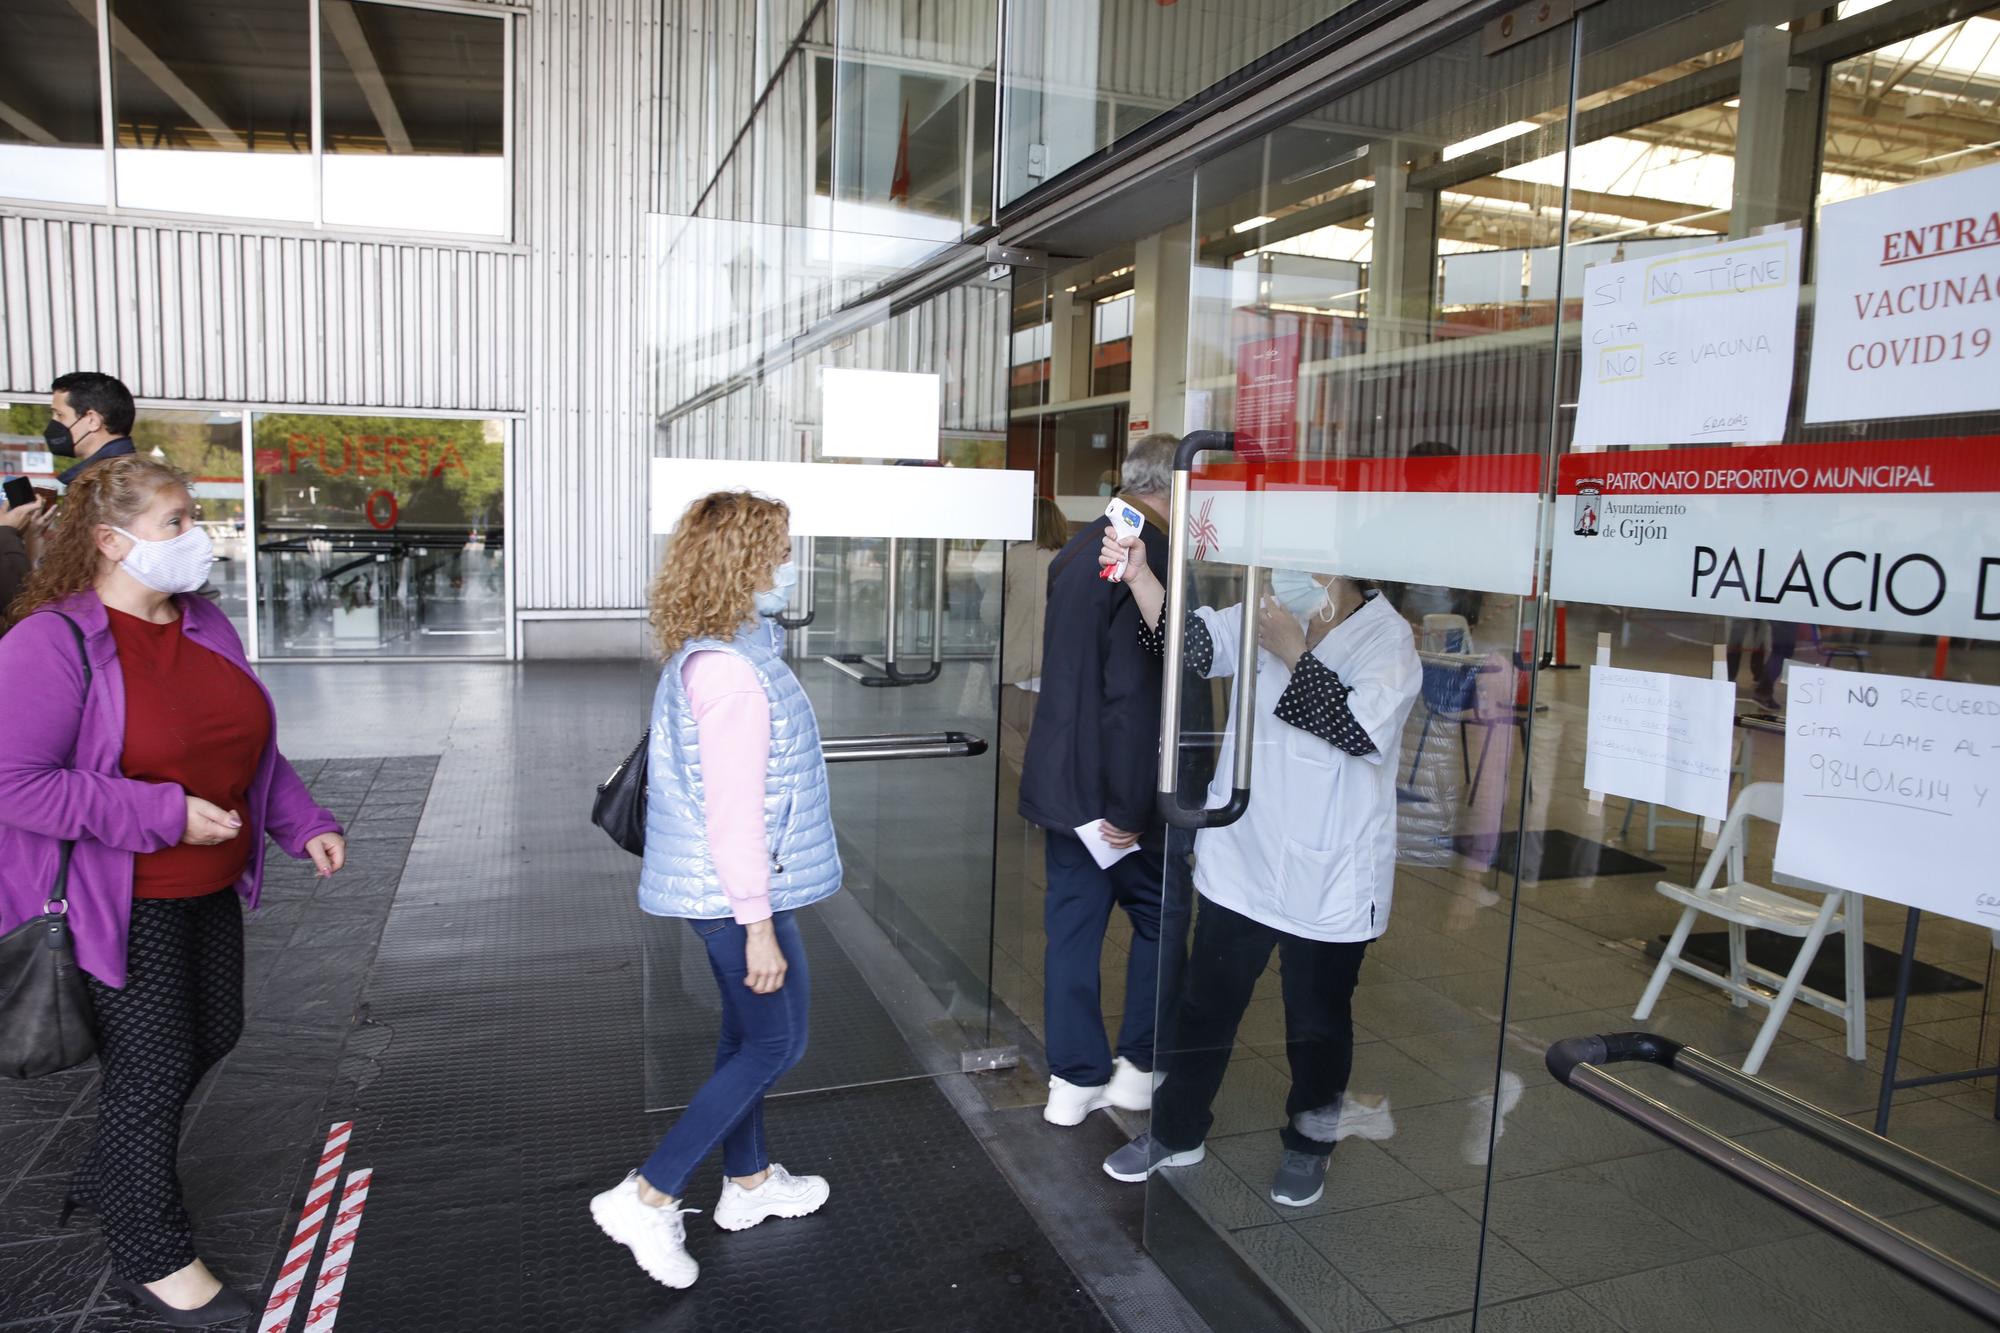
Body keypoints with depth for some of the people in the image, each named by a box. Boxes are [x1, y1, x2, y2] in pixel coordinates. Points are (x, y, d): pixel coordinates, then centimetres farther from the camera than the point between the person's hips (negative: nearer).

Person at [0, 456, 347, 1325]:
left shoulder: (205, 625, 5)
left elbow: (249, 746, 14)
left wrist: (304, 824, 5)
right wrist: (165, 814, -26)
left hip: (209, 888, 8)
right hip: (120, 903, -8)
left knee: (211, 1035, 20)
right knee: (152, 1064, 2)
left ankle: (105, 1175, 46)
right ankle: (153, 1258, 23)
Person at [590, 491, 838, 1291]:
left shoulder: (706, 654, 7)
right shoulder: (731, 671, -24)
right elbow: (734, 811, -25)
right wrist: (759, 924, -20)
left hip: (713, 886, 10)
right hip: (736, 894, -10)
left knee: (748, 1033, 20)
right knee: (775, 1044, 3)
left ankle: (748, 1182, 37)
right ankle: (647, 1199, 8)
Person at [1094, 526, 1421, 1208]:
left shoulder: (1388, 638, -11)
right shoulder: (1262, 616, 1)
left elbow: (1359, 728, -26)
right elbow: (1189, 640, -13)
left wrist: (1293, 651, -26)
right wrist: (1138, 575, -27)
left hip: (1328, 878, -4)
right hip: (1241, 861, 4)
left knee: (1318, 1021, 14)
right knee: (1206, 1004, 15)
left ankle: (1309, 1145, 38)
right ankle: (1177, 1132, 34)